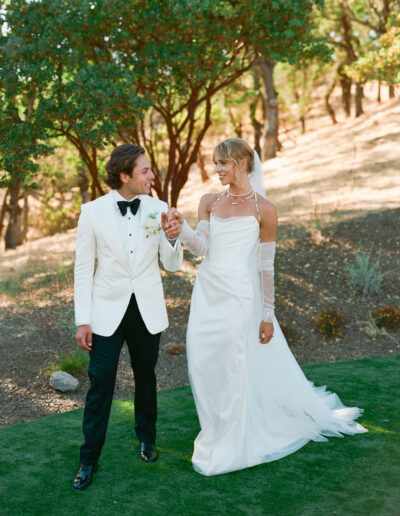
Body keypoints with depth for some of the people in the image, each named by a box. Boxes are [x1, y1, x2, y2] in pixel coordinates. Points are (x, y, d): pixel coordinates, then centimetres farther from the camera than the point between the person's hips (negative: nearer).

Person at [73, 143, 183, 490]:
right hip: (108, 312, -2)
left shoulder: (157, 210, -3)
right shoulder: (93, 212, -8)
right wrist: (82, 321, -5)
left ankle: (147, 438, 40)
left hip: (148, 311, 2)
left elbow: (172, 265, 2)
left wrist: (172, 239, -19)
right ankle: (89, 460, 17)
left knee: (146, 379, 17)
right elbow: (84, 269, -4)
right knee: (100, 385, 1)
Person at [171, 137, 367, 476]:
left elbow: (266, 266, -4)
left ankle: (230, 447, 18)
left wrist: (268, 315, -3)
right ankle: (215, 434, 28)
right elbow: (201, 248, -1)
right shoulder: (210, 202, 9)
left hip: (237, 295, -5)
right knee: (203, 365, 7)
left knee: (232, 369, 1)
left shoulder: (263, 209, -5)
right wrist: (182, 227, -21)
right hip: (206, 292, 5)